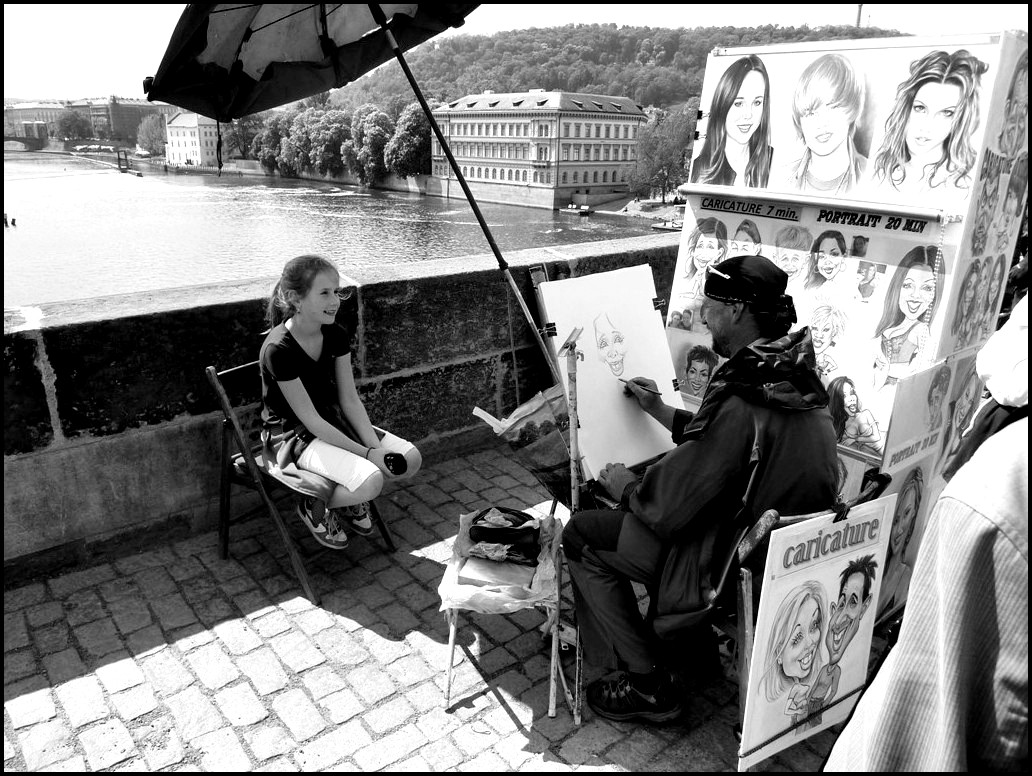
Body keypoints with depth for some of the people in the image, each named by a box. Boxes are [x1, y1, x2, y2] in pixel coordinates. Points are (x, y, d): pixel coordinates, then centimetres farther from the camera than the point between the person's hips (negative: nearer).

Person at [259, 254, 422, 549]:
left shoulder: (336, 336, -4)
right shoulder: (278, 349, -25)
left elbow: (350, 400, -2)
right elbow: (309, 419, -22)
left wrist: (376, 446, -16)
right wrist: (367, 453, -22)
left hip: (332, 420, 7)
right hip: (294, 434, -7)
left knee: (410, 459, -9)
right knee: (370, 482, -28)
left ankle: (351, 500, 16)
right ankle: (315, 507, 4)